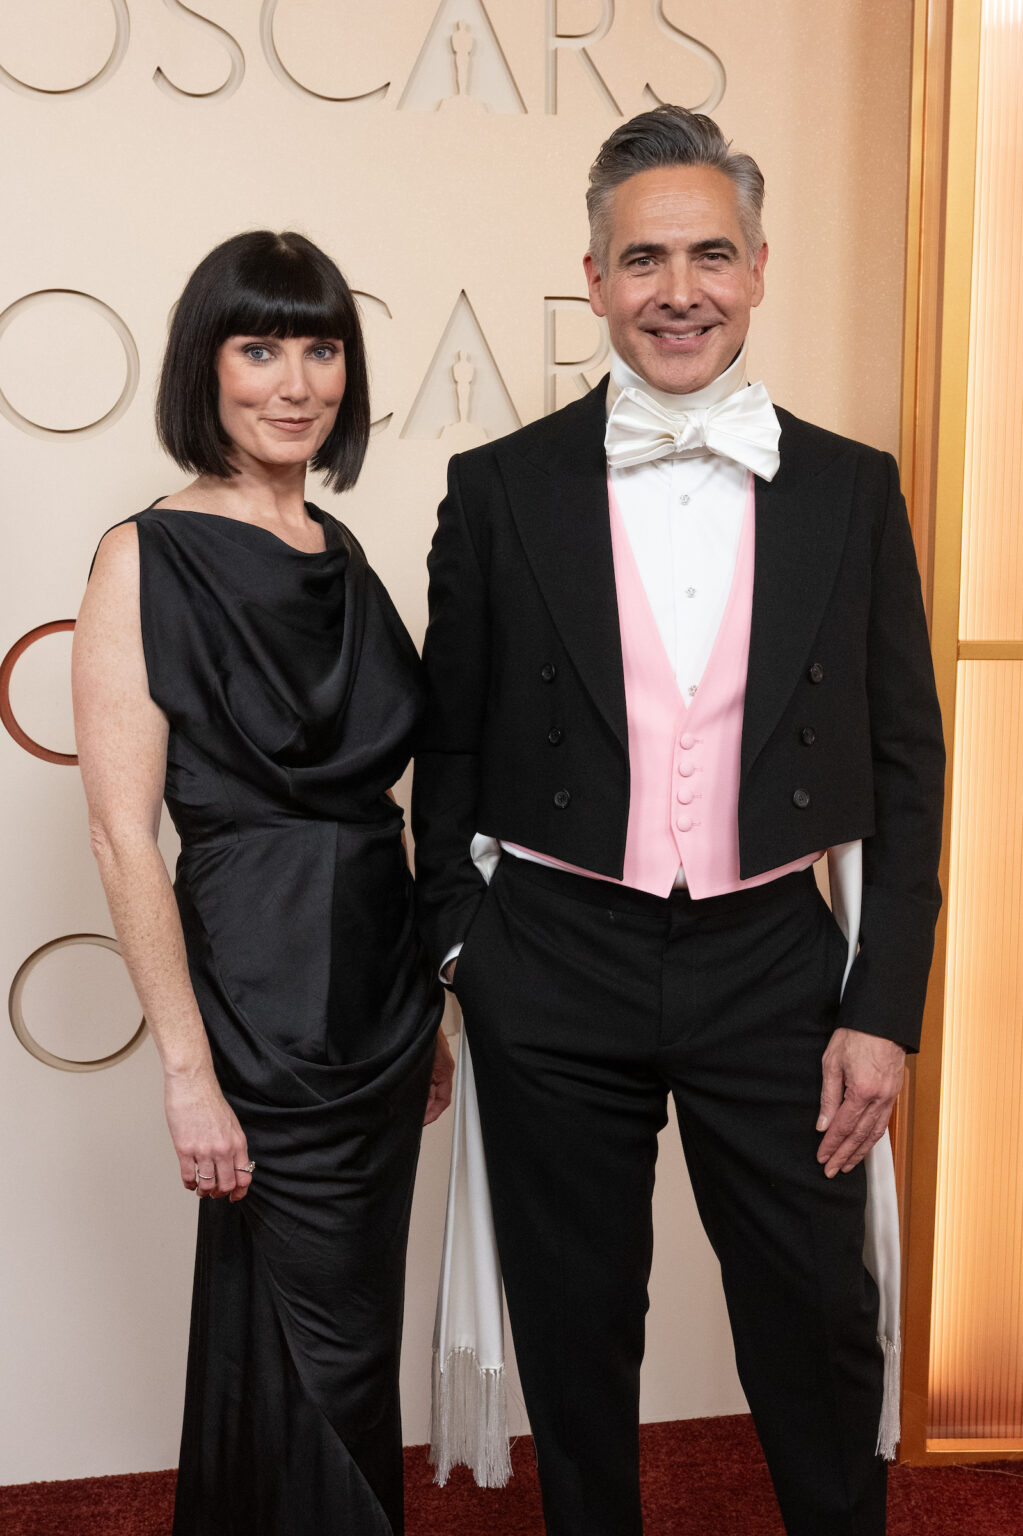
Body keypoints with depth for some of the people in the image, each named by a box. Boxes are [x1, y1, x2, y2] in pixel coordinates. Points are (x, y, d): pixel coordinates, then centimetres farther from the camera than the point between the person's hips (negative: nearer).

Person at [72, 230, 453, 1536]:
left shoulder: (341, 555, 10)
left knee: (315, 1326, 19)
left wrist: (426, 1006, 13)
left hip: (381, 980, 7)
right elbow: (124, 838, -14)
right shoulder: (148, 559, -10)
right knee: (330, 1351, 5)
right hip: (264, 990, -7)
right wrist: (188, 1070, -17)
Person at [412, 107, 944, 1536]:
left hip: (770, 962, 1)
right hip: (555, 973, 0)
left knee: (819, 1329, 13)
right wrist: (454, 951, 3)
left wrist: (883, 1006, -1)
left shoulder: (851, 491, 1)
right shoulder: (502, 490, -1)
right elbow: (450, 746, 5)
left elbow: (905, 764, 3)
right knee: (576, 1331, 16)